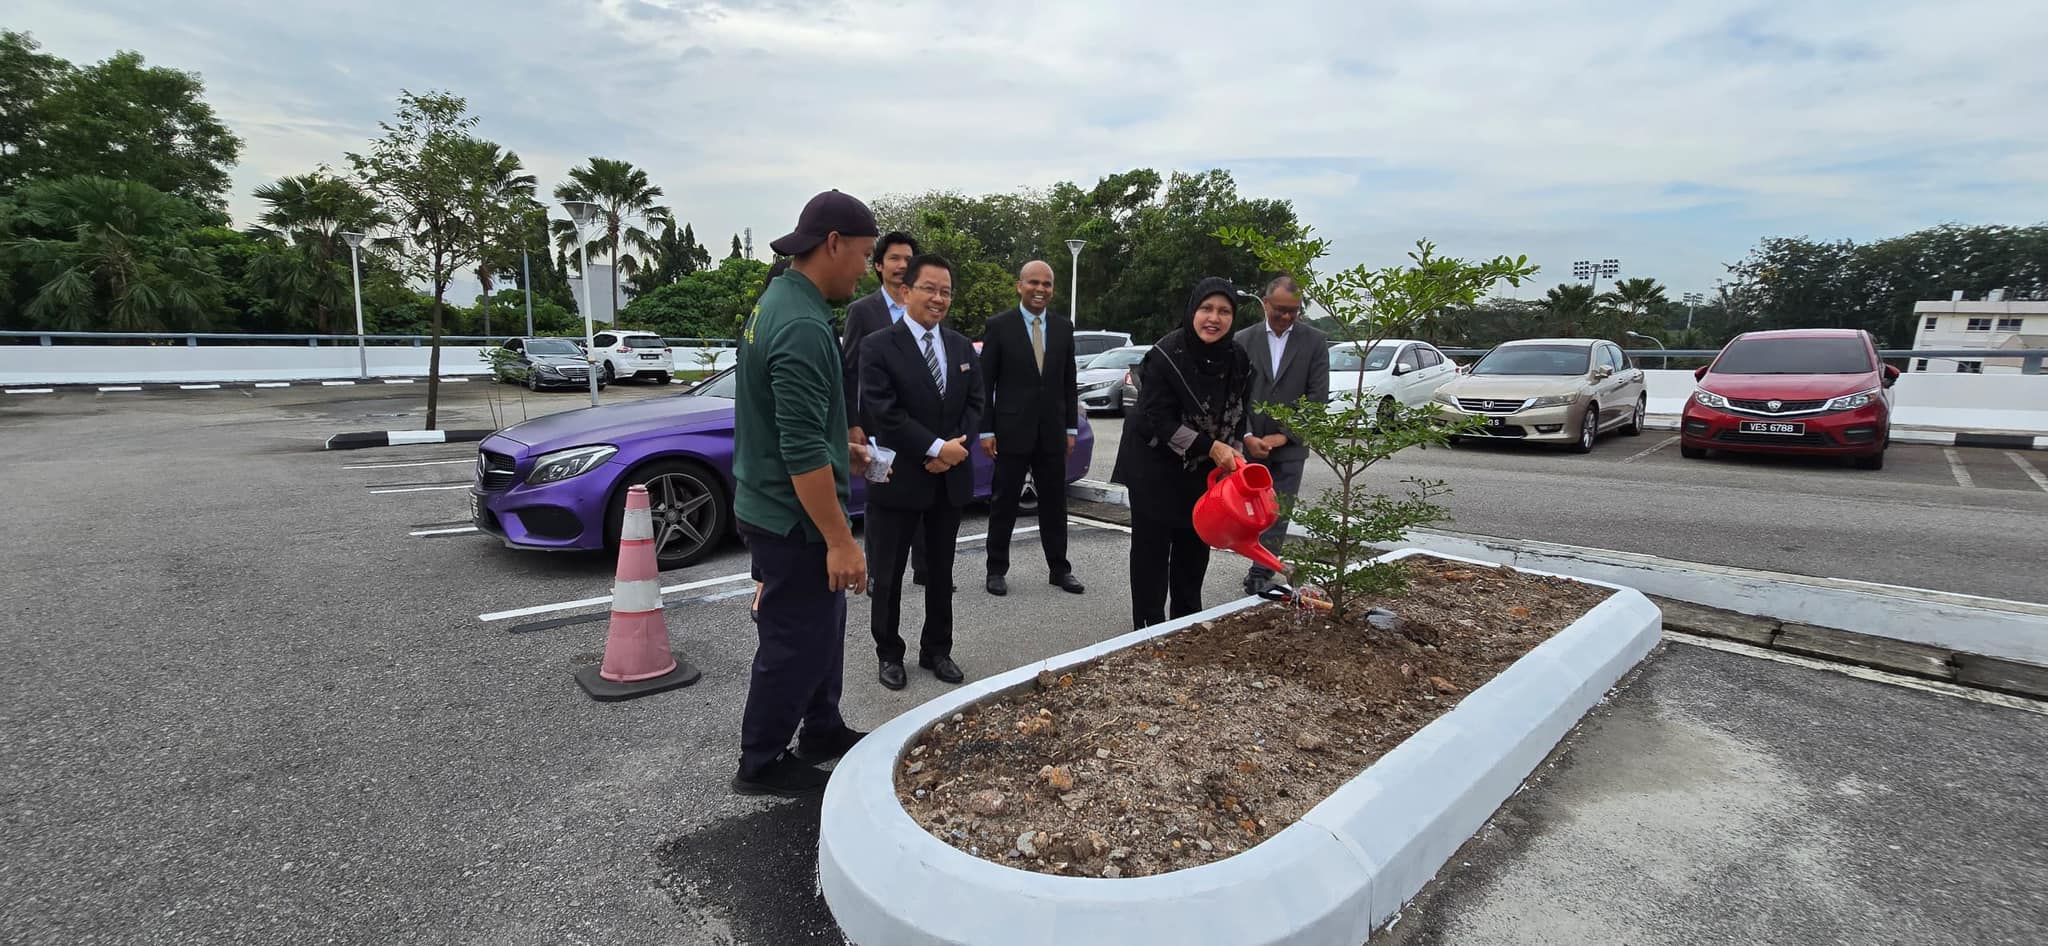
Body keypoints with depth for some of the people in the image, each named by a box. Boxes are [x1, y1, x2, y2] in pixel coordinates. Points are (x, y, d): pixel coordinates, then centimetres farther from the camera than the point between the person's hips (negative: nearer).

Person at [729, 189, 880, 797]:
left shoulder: (778, 301, 8)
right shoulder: (803, 326, -25)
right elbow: (802, 451, -28)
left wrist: (841, 448, 18)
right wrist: (841, 540, -24)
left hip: (774, 504, 10)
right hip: (792, 517, -10)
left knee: (823, 625, 21)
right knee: (796, 643, 5)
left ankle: (823, 731, 37)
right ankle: (761, 764, 23)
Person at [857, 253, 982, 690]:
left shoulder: (962, 347, 8)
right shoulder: (878, 346, -9)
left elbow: (975, 404, 6)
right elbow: (882, 412, -17)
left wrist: (955, 448, -12)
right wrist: (937, 447, -19)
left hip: (951, 478, 5)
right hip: (898, 479, -5)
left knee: (942, 572, 15)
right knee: (887, 574, 7)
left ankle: (937, 650, 30)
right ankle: (889, 653, 25)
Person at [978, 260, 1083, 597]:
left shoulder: (1063, 327, 7)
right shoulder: (999, 325, -4)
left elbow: (1069, 383, 11)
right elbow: (985, 382, -4)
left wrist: (1071, 428, 7)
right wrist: (985, 430, -8)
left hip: (1052, 431, 3)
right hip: (1012, 430, -3)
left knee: (1054, 503, 10)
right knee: (1004, 503, 6)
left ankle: (1059, 569, 21)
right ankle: (997, 569, 18)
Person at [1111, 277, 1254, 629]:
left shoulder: (1238, 361, -1)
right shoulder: (1166, 356, -19)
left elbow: (1239, 416, 10)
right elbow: (1158, 419, -20)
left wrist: (1233, 454, -5)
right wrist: (1210, 447, -23)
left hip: (1203, 470, 6)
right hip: (1155, 467, -5)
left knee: (1195, 544, 13)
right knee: (1152, 546, 0)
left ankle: (1188, 620, 28)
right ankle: (1149, 625, 12)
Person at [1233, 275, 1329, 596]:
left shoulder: (1315, 341, 0)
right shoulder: (1244, 340, 3)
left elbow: (1318, 396, -4)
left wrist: (1284, 435, -11)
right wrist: (1246, 437, -10)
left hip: (1289, 447, -1)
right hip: (1250, 445, 1)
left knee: (1277, 515, 0)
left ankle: (1260, 576, 8)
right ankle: (1260, 570, 21)